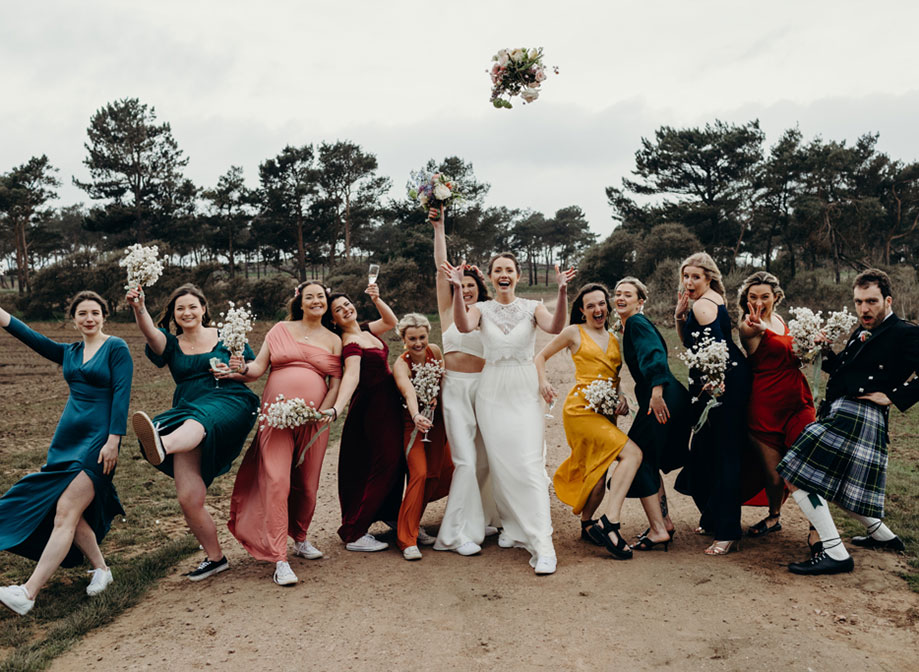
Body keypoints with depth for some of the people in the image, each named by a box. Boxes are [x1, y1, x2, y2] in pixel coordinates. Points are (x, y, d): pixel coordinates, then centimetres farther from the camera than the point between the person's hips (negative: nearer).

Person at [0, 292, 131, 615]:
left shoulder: (116, 348, -5)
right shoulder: (69, 352, 14)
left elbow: (121, 394, -11)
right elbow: (28, 335, 4)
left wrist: (113, 441, -17)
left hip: (98, 439, -7)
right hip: (67, 437, 7)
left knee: (65, 512, -10)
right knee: (73, 511, 7)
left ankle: (28, 593, -9)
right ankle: (100, 569, 26)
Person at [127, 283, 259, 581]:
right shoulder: (171, 344, 16)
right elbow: (150, 332, -7)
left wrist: (233, 372, -4)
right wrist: (139, 309, -27)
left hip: (228, 404, -3)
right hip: (187, 410, 4)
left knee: (198, 420, -42)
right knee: (188, 499, -7)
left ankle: (162, 444, -75)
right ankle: (214, 557, 10)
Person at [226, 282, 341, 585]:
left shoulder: (333, 340, 12)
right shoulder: (281, 330, 10)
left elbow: (336, 383, 6)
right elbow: (259, 366, 6)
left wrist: (325, 411, -8)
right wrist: (241, 369, -15)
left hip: (314, 419, 2)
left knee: (308, 484, 9)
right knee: (277, 481, -11)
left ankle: (300, 539, 33)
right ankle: (279, 560, -8)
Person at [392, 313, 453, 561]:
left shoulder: (435, 351, -6)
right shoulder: (401, 364, -21)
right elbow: (409, 393, -41)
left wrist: (438, 395, -6)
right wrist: (417, 416, -59)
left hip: (438, 421, 5)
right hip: (414, 423, -5)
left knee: (443, 473, 5)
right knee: (420, 473, -19)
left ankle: (413, 512, 32)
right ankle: (407, 539, -12)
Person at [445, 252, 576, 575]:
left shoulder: (531, 307, 3)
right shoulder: (481, 308, 5)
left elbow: (555, 327, -18)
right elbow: (464, 326, -18)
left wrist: (562, 292, -32)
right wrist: (457, 288, -30)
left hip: (524, 391, -2)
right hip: (492, 391, 2)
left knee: (529, 464, -10)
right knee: (500, 463, 7)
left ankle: (542, 545, -10)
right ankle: (512, 527, 27)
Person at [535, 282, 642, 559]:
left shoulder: (614, 339, 18)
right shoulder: (575, 332, 3)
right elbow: (540, 356, 7)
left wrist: (621, 398, 1)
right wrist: (543, 382, -11)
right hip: (581, 408, -6)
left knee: (598, 471, 7)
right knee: (632, 453, -20)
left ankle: (587, 525, 25)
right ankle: (610, 522, -21)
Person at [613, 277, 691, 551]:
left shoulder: (637, 323, -10)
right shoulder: (628, 326, 19)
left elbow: (656, 356, -25)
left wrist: (656, 392, -32)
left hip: (662, 400, -10)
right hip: (657, 399, 10)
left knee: (639, 459, -5)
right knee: (648, 461, 18)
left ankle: (658, 530, 0)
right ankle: (664, 521, 27)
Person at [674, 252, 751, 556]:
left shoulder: (702, 305, -14)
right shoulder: (711, 300, 16)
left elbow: (718, 346, -25)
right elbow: (689, 342, 16)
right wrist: (680, 315, 2)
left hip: (725, 382, -11)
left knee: (724, 454, -9)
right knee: (704, 450, 16)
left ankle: (726, 532, -5)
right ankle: (713, 518, 29)